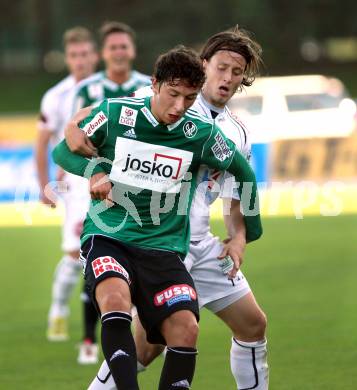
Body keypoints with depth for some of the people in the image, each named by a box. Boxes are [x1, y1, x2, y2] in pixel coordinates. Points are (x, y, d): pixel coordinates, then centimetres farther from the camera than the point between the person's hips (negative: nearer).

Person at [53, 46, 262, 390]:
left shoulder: (202, 134, -1)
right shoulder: (115, 113, -5)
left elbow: (243, 173, 17)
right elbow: (62, 151, 7)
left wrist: (244, 235, 21)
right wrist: (94, 171, -13)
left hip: (164, 247, 2)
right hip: (108, 236, -2)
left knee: (186, 329, -19)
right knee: (116, 300, -34)